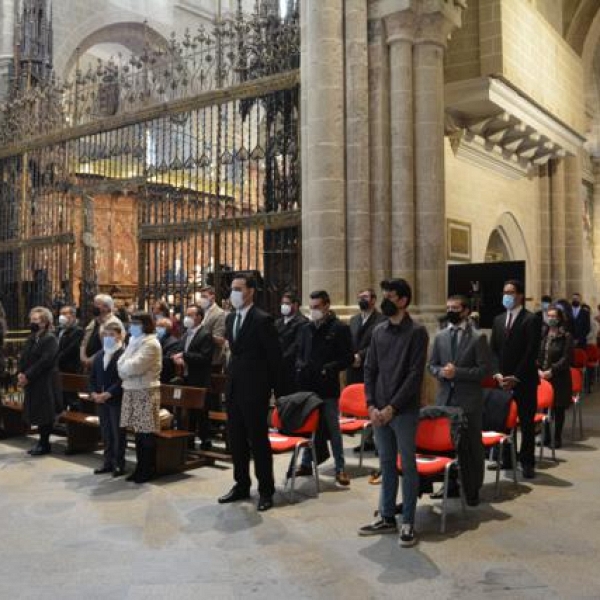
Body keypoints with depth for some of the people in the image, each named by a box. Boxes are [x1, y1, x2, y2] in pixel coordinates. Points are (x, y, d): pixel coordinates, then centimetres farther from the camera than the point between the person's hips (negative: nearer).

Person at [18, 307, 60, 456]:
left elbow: (44, 361, -21)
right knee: (36, 413, 13)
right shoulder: (31, 338, 14)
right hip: (32, 382, 8)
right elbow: (24, 357, 10)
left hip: (45, 383, -8)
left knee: (44, 414, -1)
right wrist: (20, 373, -7)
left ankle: (45, 444, 9)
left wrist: (27, 376, -20)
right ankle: (42, 442, 23)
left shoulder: (50, 339, -13)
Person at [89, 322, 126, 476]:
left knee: (118, 432, 1)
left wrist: (108, 394, -20)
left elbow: (122, 379, -17)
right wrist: (94, 393, -1)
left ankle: (119, 464, 9)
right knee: (105, 432, 13)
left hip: (117, 399, -7)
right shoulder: (98, 355, 13)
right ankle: (108, 462, 22)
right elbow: (92, 377, 15)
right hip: (101, 400, 7)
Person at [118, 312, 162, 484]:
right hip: (132, 391, 8)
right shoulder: (135, 342, 18)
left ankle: (149, 471, 7)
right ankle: (140, 468, 20)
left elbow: (133, 367, -19)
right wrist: (125, 373, -8)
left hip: (145, 392, -8)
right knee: (138, 432, 12)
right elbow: (122, 365, 12)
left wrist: (123, 368, 0)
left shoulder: (151, 344, -11)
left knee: (146, 433, -2)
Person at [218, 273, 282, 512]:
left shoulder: (262, 320, -12)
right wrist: (231, 377, 12)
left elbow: (275, 356, -10)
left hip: (255, 389, -7)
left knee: (258, 440, 1)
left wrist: (274, 388, -7)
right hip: (234, 387, 8)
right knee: (236, 439, 14)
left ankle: (265, 491, 12)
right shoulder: (230, 318, 11)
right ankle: (241, 485, 27)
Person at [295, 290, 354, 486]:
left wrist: (329, 368, -16)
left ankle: (340, 468, 11)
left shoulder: (340, 328, -3)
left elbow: (348, 358, -6)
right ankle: (306, 464, 24)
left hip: (328, 386, -4)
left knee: (333, 427, 3)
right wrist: (300, 366, -3)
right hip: (307, 385, 4)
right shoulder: (305, 329, 11)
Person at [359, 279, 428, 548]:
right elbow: (369, 369, 10)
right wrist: (371, 405, -2)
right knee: (386, 465, 13)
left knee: (408, 466, 3)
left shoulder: (416, 332, -7)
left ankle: (408, 523, 13)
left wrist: (392, 407, -15)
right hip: (379, 411, 5)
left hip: (404, 411, -5)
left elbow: (415, 374, -12)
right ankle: (387, 518, 24)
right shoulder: (378, 331, 10)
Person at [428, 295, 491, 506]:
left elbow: (485, 369, -9)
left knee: (471, 445, 5)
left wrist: (458, 372, -18)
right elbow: (431, 365, 11)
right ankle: (451, 485, 27)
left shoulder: (478, 337, -5)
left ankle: (472, 489, 18)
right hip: (445, 398, 4)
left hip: (469, 400, -4)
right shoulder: (440, 336, 8)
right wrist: (441, 371, -11)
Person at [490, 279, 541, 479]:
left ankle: (527, 462, 10)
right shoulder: (498, 320, 12)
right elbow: (493, 349, 10)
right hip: (503, 381, 5)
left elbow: (532, 352, -11)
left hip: (524, 381, -4)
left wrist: (516, 377, -14)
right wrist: (498, 374, -4)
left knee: (527, 422, 3)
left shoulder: (531, 320, -5)